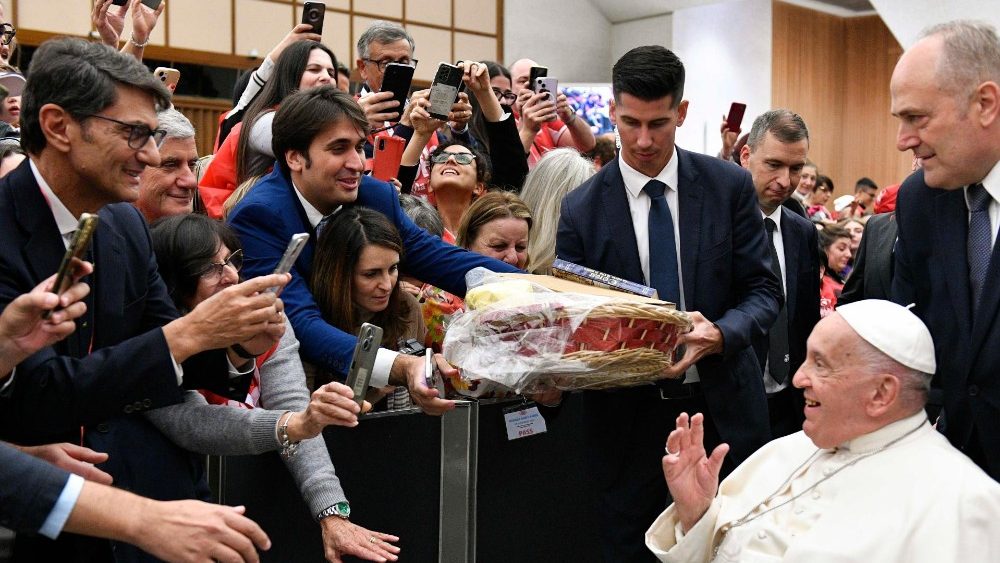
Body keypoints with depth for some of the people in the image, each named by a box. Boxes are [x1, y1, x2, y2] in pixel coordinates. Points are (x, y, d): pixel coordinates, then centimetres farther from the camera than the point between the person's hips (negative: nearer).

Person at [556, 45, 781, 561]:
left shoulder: (729, 186, -2)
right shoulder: (581, 208, -4)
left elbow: (764, 291, -2)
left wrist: (719, 334, -22)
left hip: (723, 409, 1)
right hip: (628, 418, 0)